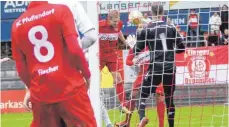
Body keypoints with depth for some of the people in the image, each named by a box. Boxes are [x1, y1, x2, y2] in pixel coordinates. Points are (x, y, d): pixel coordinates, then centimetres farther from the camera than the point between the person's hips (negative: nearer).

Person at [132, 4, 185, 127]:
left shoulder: (147, 30, -2)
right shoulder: (171, 29, 5)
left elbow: (136, 50, 2)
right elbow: (181, 48, 10)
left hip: (155, 68, -2)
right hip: (170, 68, 2)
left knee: (143, 95, 5)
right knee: (169, 98, 14)